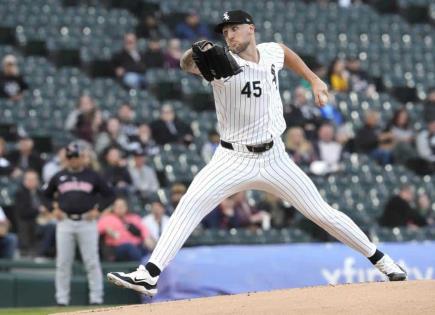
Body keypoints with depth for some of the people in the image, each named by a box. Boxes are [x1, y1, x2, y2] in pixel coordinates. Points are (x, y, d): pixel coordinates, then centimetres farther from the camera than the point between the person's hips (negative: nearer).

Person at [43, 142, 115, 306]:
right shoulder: (59, 177, 11)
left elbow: (109, 194, 11)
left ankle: (96, 298, -1)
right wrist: (53, 209, 5)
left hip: (87, 223, -2)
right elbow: (46, 194, 22)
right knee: (63, 263, 1)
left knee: (92, 261, -4)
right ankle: (62, 300, 5)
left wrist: (97, 209, -2)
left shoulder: (92, 176, 6)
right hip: (65, 223, 2)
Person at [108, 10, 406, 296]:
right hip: (234, 159, -2)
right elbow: (187, 64, -35)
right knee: (191, 203, -22)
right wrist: (196, 54, -57)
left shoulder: (272, 52, 0)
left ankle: (379, 259, 21)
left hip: (274, 159, 3)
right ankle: (149, 275, -26)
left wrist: (313, 79, 20)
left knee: (321, 212, 4)